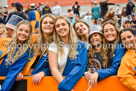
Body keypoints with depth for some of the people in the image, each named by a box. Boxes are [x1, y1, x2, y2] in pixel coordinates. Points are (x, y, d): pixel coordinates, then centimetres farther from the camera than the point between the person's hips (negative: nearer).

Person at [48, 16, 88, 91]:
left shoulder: (80, 45, 5)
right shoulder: (53, 46, 5)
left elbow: (80, 67, -7)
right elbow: (53, 70, -5)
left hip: (77, 82, 0)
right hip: (58, 81, 0)